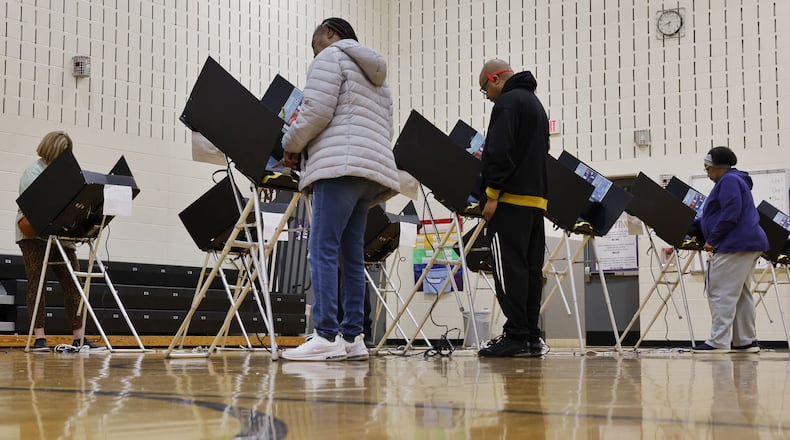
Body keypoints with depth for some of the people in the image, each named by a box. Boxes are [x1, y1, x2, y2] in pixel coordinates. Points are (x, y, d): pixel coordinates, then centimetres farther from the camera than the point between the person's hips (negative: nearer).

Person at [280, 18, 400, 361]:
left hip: (340, 164, -9)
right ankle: (352, 337, 0)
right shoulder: (376, 75, 30)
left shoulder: (330, 57, 5)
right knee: (352, 254, 5)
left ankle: (326, 336, -21)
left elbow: (316, 112, -9)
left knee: (323, 248, -13)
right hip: (372, 167, 9)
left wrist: (291, 145, 6)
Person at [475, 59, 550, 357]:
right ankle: (531, 337, 7)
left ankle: (516, 336, -13)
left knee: (509, 269, -10)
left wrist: (492, 193, -15)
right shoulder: (535, 103, 25)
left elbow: (500, 150, -16)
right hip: (536, 198, 10)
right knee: (531, 269, 7)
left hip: (512, 198, -10)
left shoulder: (508, 102, -6)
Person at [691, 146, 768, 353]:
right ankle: (746, 340, 14)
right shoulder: (736, 180, 24)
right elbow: (713, 215, 28)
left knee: (722, 293, -12)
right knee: (741, 293, 12)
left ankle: (718, 341, -15)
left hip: (735, 244, -11)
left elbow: (730, 214, -20)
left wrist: (712, 240, -16)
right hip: (748, 243, 11)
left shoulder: (729, 181, -9)